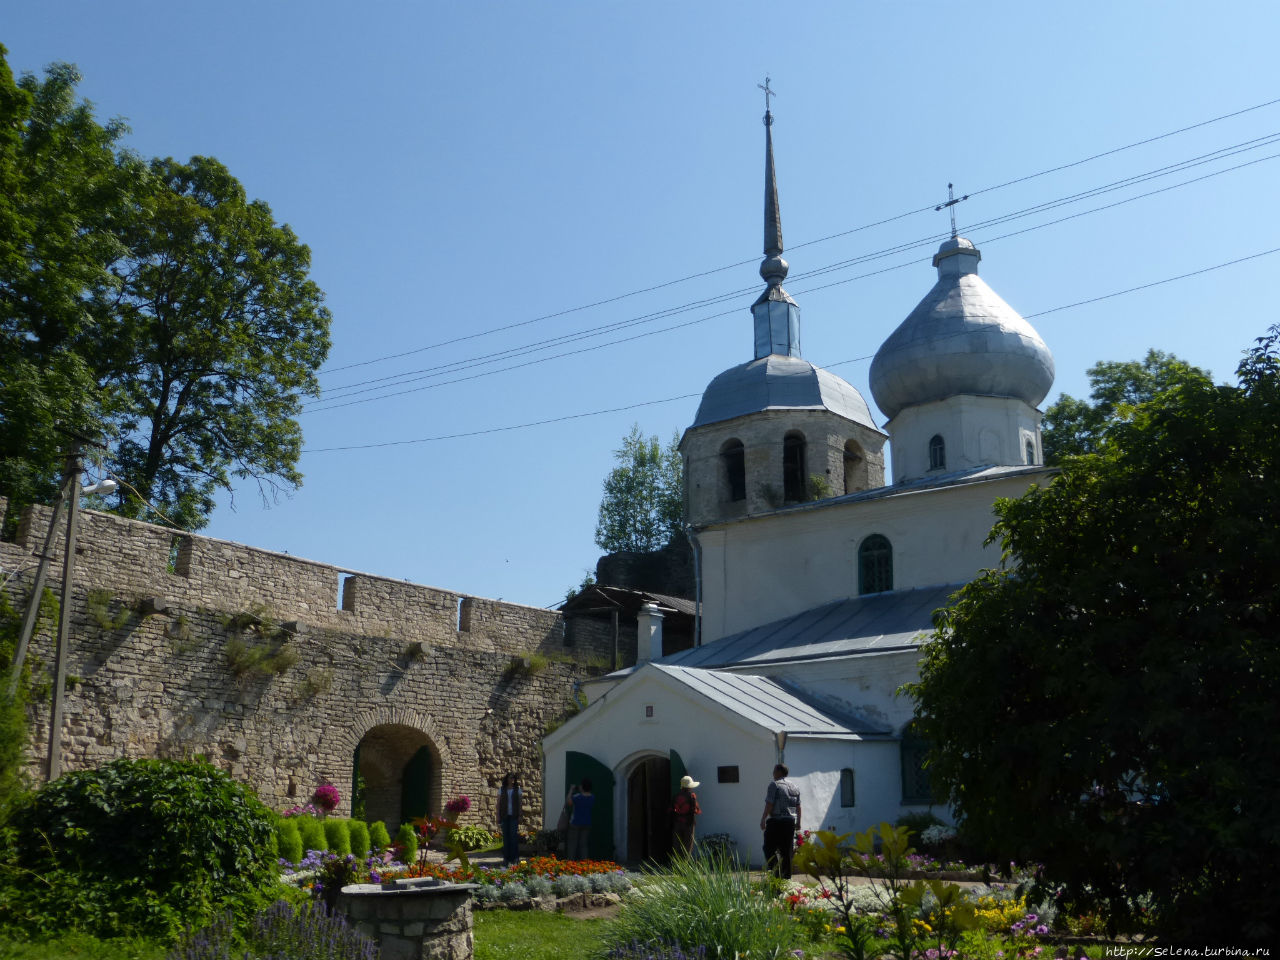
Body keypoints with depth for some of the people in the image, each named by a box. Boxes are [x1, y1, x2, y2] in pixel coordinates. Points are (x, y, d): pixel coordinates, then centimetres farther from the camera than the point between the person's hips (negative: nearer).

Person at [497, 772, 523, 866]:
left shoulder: (518, 789, 7)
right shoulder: (501, 789, 8)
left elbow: (520, 802, 6)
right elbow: (498, 803, 7)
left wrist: (520, 816, -3)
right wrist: (498, 816, 0)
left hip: (514, 816, -1)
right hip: (505, 815, 1)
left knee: (514, 835, -9)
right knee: (505, 836, 1)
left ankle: (515, 857, -6)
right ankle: (506, 857, 6)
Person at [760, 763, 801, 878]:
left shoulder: (774, 784, -8)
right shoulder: (794, 787, 14)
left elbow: (769, 804, -15)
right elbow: (798, 806, 17)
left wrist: (763, 819, -12)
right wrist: (798, 822, 23)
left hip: (776, 821, -7)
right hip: (790, 821, 7)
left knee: (769, 848, -2)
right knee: (786, 851, 12)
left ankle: (775, 873, -15)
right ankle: (787, 876, 11)